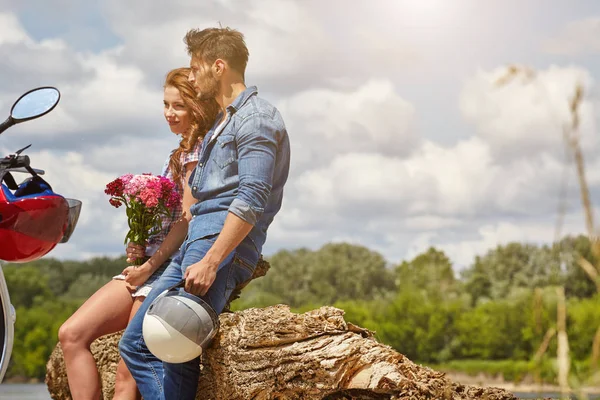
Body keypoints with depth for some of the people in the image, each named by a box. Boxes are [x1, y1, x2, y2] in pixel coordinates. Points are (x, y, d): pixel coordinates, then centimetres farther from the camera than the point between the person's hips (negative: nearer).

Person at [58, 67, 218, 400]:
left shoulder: (199, 150, -7)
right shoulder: (182, 152, 21)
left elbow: (187, 220, -14)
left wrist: (149, 266, -13)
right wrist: (141, 246, 3)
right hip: (152, 264, 10)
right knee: (71, 335, -4)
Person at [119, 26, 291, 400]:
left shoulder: (256, 116, -5)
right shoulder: (223, 122, 28)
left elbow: (251, 200, -18)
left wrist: (210, 261, -25)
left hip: (223, 242, -11)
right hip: (196, 241, 11)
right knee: (135, 343, 4)